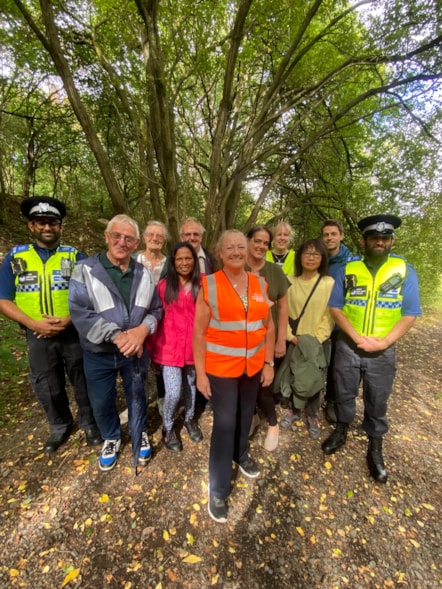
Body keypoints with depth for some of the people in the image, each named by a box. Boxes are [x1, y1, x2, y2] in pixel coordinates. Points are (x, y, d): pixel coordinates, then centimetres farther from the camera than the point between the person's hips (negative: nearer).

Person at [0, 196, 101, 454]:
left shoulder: (75, 256, -3)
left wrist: (68, 320, -18)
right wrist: (34, 324, -15)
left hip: (75, 333, -1)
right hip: (38, 337, 2)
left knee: (83, 383, 13)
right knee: (47, 389, 17)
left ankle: (90, 423, 37)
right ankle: (60, 428, 42)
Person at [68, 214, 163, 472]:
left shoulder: (144, 274, -3)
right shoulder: (85, 269, -12)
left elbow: (156, 309, 1)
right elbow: (79, 312, -19)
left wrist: (143, 329, -19)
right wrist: (116, 336, -25)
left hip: (135, 351, 2)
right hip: (98, 353, -1)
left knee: (137, 395, 19)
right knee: (102, 402, 18)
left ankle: (140, 433, 48)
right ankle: (111, 438, 47)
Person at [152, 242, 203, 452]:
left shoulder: (202, 284, -4)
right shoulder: (164, 285, -6)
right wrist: (154, 346, 2)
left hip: (194, 344, 2)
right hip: (170, 345, -1)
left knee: (191, 386, 20)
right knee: (173, 393, -1)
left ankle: (189, 419, 47)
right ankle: (168, 427, 30)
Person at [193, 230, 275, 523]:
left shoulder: (260, 284, 1)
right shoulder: (209, 284, -12)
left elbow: (269, 326, 6)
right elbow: (199, 332, -11)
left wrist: (269, 362, 5)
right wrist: (200, 372, -10)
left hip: (253, 365, 4)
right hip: (221, 366, -4)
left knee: (245, 414, 23)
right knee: (224, 423, 5)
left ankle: (241, 454, 53)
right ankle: (218, 490, 28)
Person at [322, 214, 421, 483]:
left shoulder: (405, 270, -5)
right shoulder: (348, 268, -5)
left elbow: (410, 315, -5)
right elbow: (335, 307, -6)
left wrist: (383, 342, -15)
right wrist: (358, 338, -16)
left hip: (383, 352, 0)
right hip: (348, 346, 1)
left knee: (377, 402, 16)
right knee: (344, 393, 18)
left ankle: (375, 449, 38)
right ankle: (341, 432, 42)